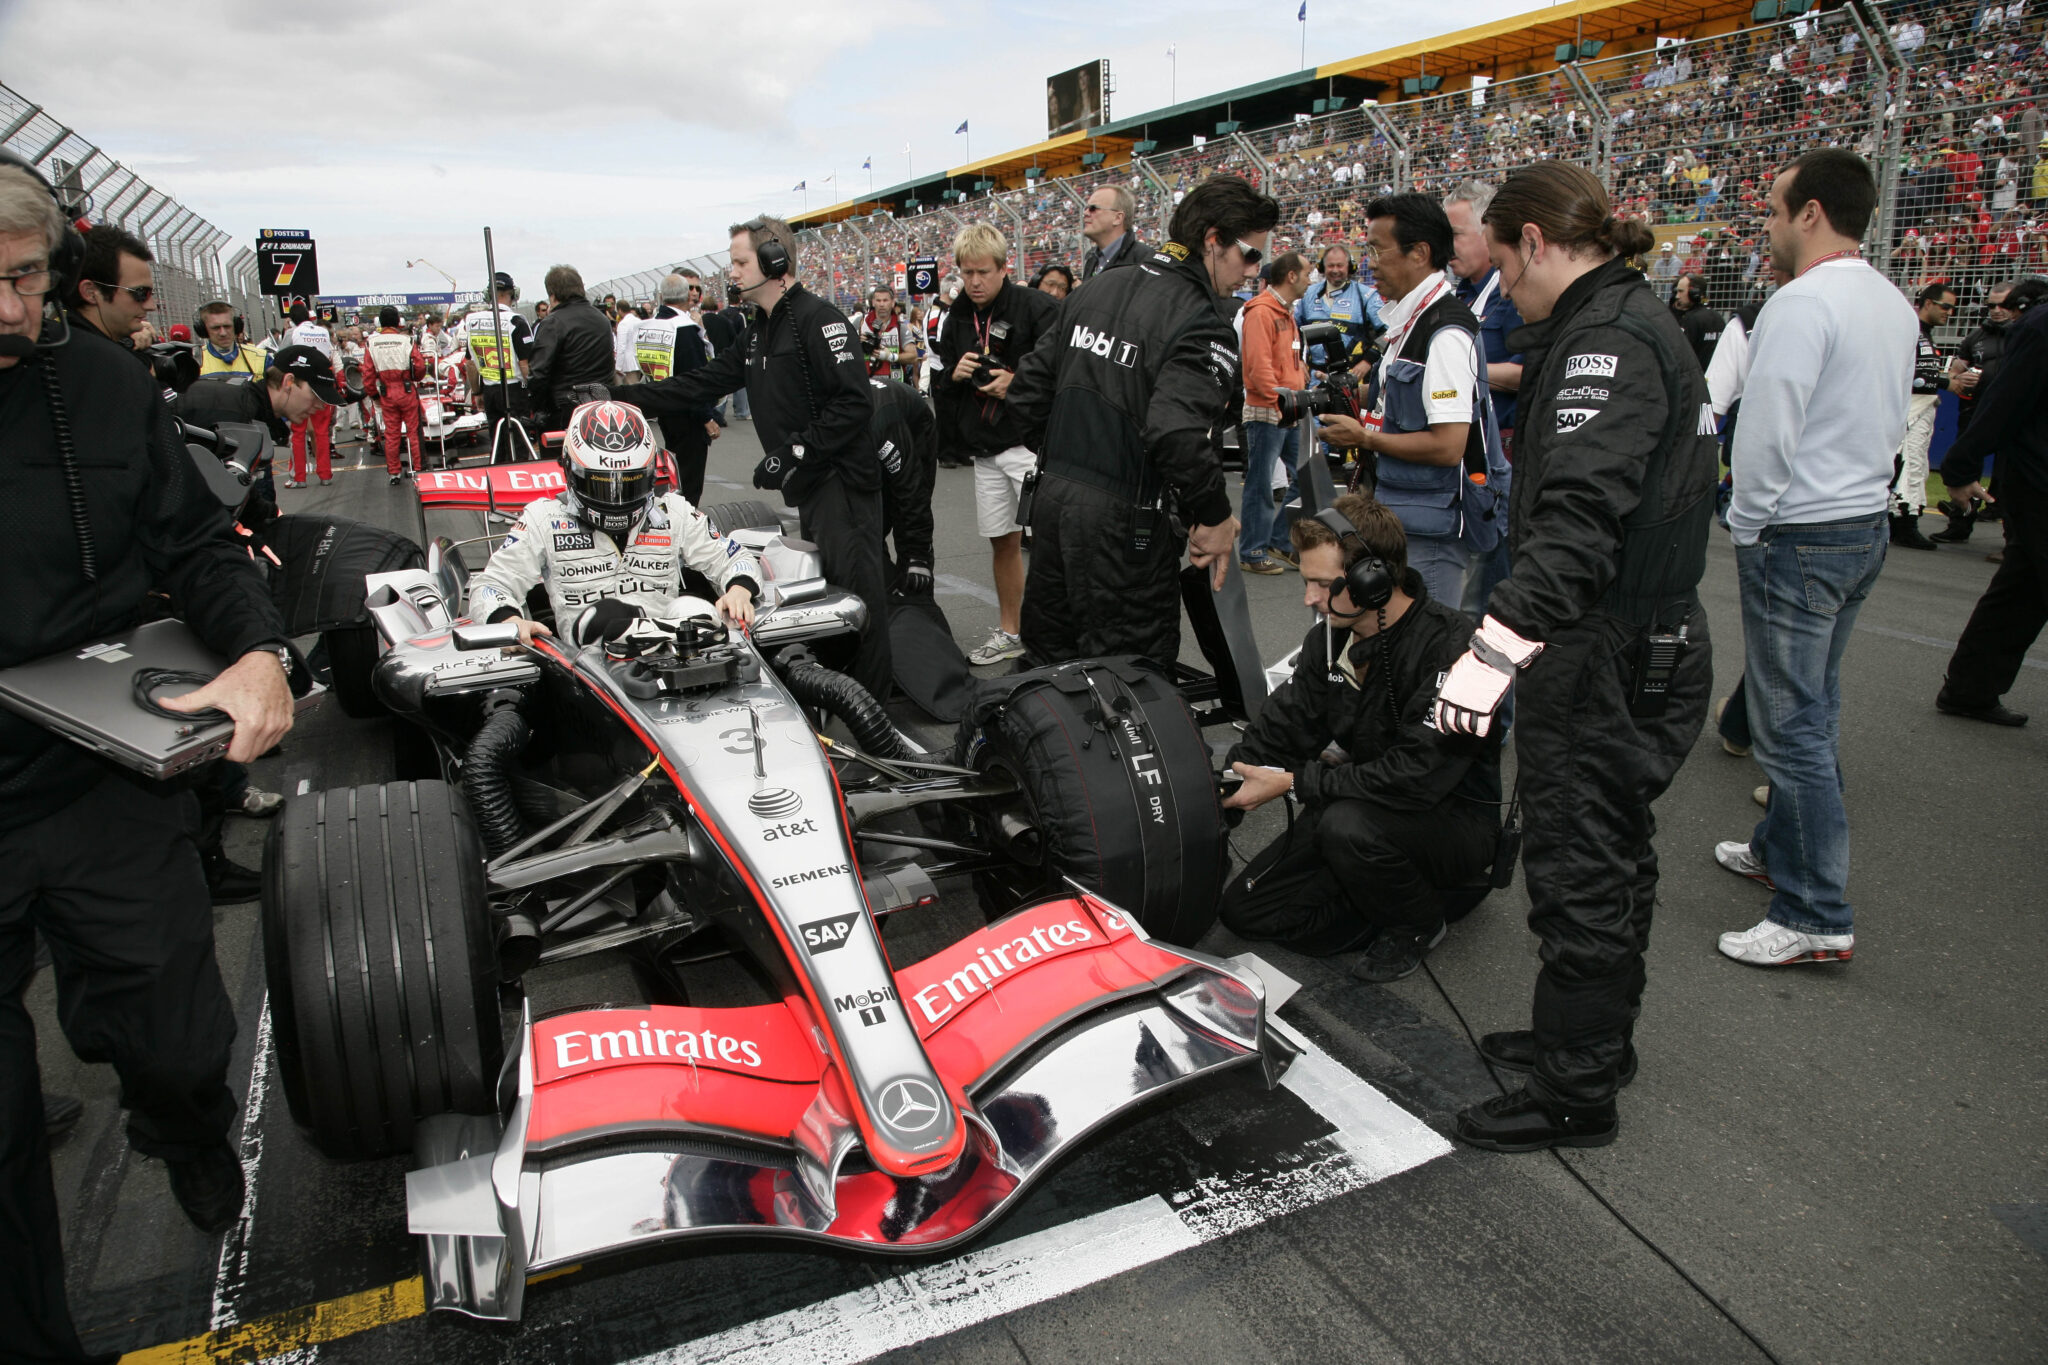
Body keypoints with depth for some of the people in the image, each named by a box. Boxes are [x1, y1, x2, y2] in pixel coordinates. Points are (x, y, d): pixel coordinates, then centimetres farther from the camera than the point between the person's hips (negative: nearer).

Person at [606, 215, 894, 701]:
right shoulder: (758, 334, 19)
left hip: (841, 479, -10)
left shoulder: (817, 318, -11)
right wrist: (625, 397, 13)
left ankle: (871, 701, -1)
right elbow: (703, 383, 20)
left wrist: (794, 452, -20)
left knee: (858, 588, -8)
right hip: (808, 485, 10)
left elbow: (855, 401, -20)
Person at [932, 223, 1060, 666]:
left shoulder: (1036, 307, -8)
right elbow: (941, 380, 21)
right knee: (1002, 541, 14)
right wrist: (954, 375, -2)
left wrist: (1018, 382, -19)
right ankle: (1009, 631, 26)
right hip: (985, 447, 7)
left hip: (1031, 443, -7)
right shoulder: (958, 318, 14)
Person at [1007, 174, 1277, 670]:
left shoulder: (1092, 292, 10)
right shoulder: (1201, 325, -14)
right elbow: (1177, 433, -29)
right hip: (1124, 524, -8)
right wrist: (1215, 516, -15)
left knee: (1046, 663, 19)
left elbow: (1028, 389, 13)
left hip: (1052, 499, 8)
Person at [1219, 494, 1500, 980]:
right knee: (1244, 908, -1)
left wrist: (1293, 782, -29)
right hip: (1366, 805, 7)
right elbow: (1282, 727, 0)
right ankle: (1415, 887, 8)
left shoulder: (1452, 647, -26)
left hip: (1457, 819, -7)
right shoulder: (1330, 637, -2)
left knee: (1349, 826, -38)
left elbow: (1418, 776, -32)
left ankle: (1418, 922, -5)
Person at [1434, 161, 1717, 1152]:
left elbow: (1580, 513, -33)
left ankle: (1576, 1093, 16)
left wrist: (1499, 642, -38)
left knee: (1579, 870, 0)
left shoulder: (1607, 339, -19)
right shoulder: (1632, 322, 14)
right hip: (1645, 643, 11)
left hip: (1608, 655, -11)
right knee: (1610, 854, 21)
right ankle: (1594, 1036, 39)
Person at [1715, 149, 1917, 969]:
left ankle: (1818, 917, 2)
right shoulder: (1894, 305, 11)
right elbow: (1894, 423, 18)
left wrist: (1746, 525, -8)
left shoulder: (1802, 303, -18)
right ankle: (1781, 848, 35)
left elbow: (1766, 432, -21)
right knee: (1813, 708, 19)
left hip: (1798, 537, -9)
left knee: (1792, 725, -4)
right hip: (1867, 525, 10)